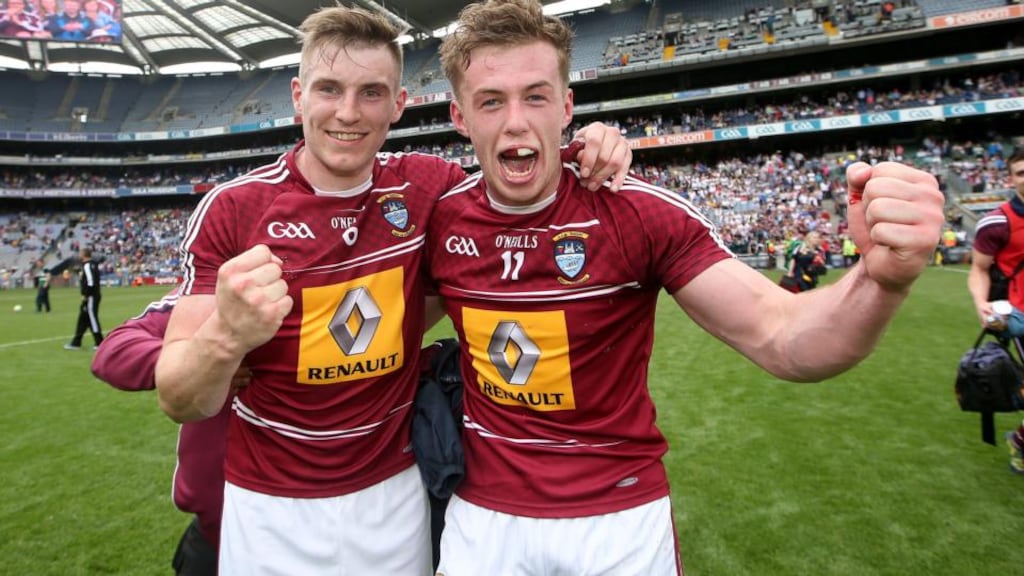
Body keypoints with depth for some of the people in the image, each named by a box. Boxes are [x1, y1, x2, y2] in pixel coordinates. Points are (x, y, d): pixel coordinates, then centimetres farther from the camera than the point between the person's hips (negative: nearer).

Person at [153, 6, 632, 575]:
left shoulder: (427, 186, -8)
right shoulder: (232, 210, -14)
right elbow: (178, 402, -14)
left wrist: (586, 160, -12)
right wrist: (224, 336, -37)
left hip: (394, 492, 2)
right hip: (271, 508, -1)